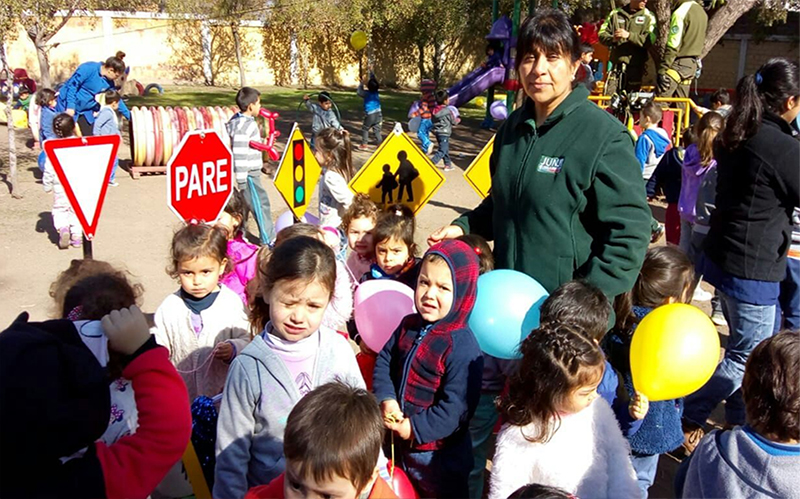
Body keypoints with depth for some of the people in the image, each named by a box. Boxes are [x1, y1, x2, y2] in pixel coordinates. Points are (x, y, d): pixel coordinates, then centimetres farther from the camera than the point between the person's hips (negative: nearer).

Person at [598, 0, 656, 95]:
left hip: (636, 67, -2)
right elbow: (602, 34, 8)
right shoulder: (615, 13, 13)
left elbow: (651, 40, -8)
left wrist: (629, 35, -21)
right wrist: (612, 39, -14)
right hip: (616, 65, 2)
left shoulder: (649, 17, 6)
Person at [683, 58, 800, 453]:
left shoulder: (736, 136, 4)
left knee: (745, 349, 22)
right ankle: (686, 419, 13)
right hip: (752, 269, -9)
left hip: (722, 255, 9)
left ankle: (741, 421, 37)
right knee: (746, 356, 6)